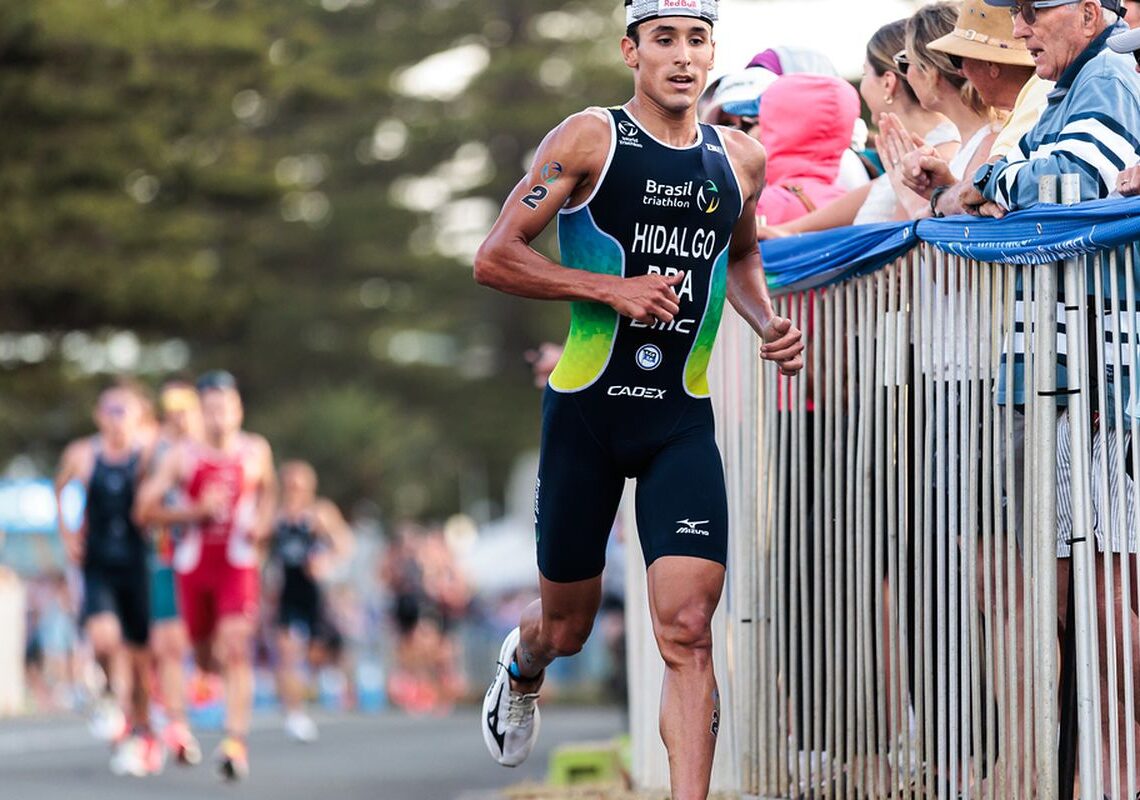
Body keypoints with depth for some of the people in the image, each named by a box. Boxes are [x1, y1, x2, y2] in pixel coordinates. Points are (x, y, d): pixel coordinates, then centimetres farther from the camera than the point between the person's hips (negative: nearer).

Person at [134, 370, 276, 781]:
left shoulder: (256, 451, 2)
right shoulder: (181, 456, -4)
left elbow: (268, 489, 23)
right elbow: (145, 510, -6)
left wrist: (262, 523, 4)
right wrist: (196, 511, -18)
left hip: (239, 565, -1)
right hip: (194, 564, 1)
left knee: (236, 650, -16)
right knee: (203, 654, 12)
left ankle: (236, 743, -22)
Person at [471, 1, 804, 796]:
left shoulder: (742, 160, 8)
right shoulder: (590, 139, -6)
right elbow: (494, 258, -8)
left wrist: (768, 324, 9)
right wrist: (611, 288, -16)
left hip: (683, 420, 2)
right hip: (588, 407, -2)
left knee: (688, 627, -13)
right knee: (567, 626, 13)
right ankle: (521, 668, 50)